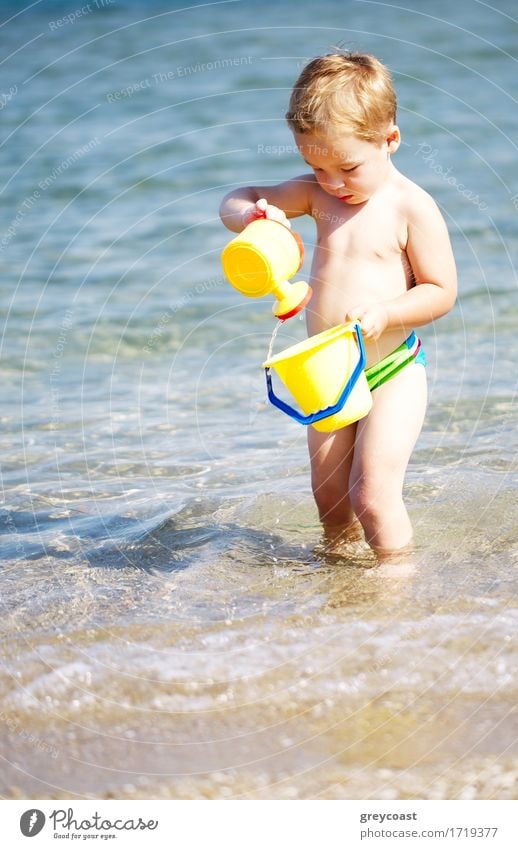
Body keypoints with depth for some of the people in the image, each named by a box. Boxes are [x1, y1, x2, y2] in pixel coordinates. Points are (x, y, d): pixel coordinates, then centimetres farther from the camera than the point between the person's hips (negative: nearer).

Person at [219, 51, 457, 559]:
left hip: (392, 371, -6)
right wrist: (250, 215, -20)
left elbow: (441, 291, -11)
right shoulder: (316, 194, 3)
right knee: (329, 497, 11)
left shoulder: (412, 208, -13)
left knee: (372, 494, -13)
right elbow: (235, 201, 4)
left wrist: (383, 313, -26)